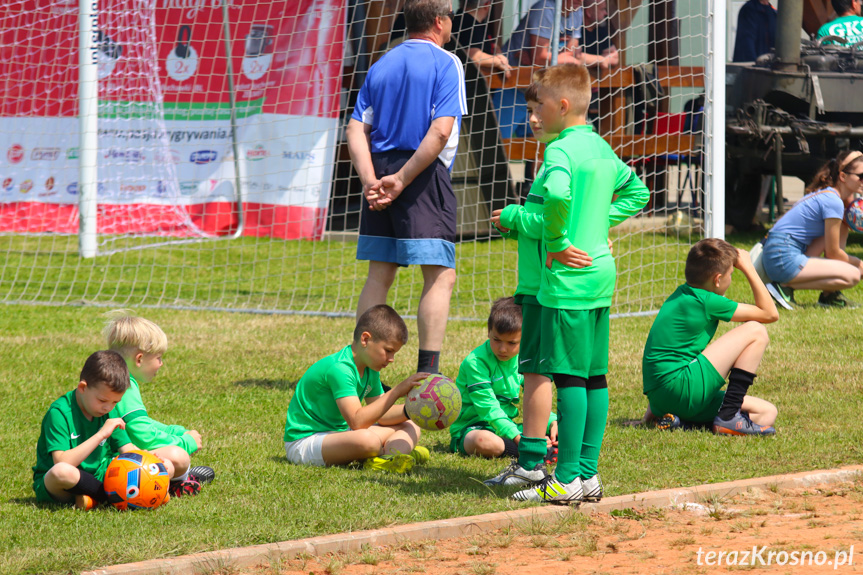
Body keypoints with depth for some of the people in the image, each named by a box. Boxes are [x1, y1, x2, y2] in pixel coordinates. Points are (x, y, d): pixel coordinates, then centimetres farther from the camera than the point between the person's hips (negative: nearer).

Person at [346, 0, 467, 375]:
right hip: (425, 176, -6)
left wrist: (371, 181, -4)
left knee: (379, 274, 12)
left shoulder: (381, 66, 14)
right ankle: (427, 377, -12)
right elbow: (440, 131, -16)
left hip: (380, 176, 6)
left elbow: (356, 130, 5)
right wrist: (402, 180, -15)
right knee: (440, 275, -4)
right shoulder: (446, 64, -4)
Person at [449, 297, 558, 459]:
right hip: (471, 428, -7)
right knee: (485, 441, -43)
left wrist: (552, 422, -9)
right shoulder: (475, 362, -17)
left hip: (508, 426, 7)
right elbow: (488, 409, -22)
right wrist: (517, 437, -31)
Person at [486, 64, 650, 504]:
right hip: (601, 274, 9)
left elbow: (557, 194, -34)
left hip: (569, 276, -9)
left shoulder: (561, 149, -13)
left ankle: (567, 478, -4)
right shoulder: (601, 147, 14)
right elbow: (636, 192, 29)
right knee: (595, 375, 10)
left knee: (569, 375, -6)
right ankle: (588, 472, 14)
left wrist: (556, 242, -20)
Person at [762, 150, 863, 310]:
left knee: (842, 227, 17)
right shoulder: (833, 202, -12)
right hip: (785, 259, -10)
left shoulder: (824, 194, 17)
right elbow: (833, 253, -7)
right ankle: (786, 287, -12)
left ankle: (829, 294, 12)